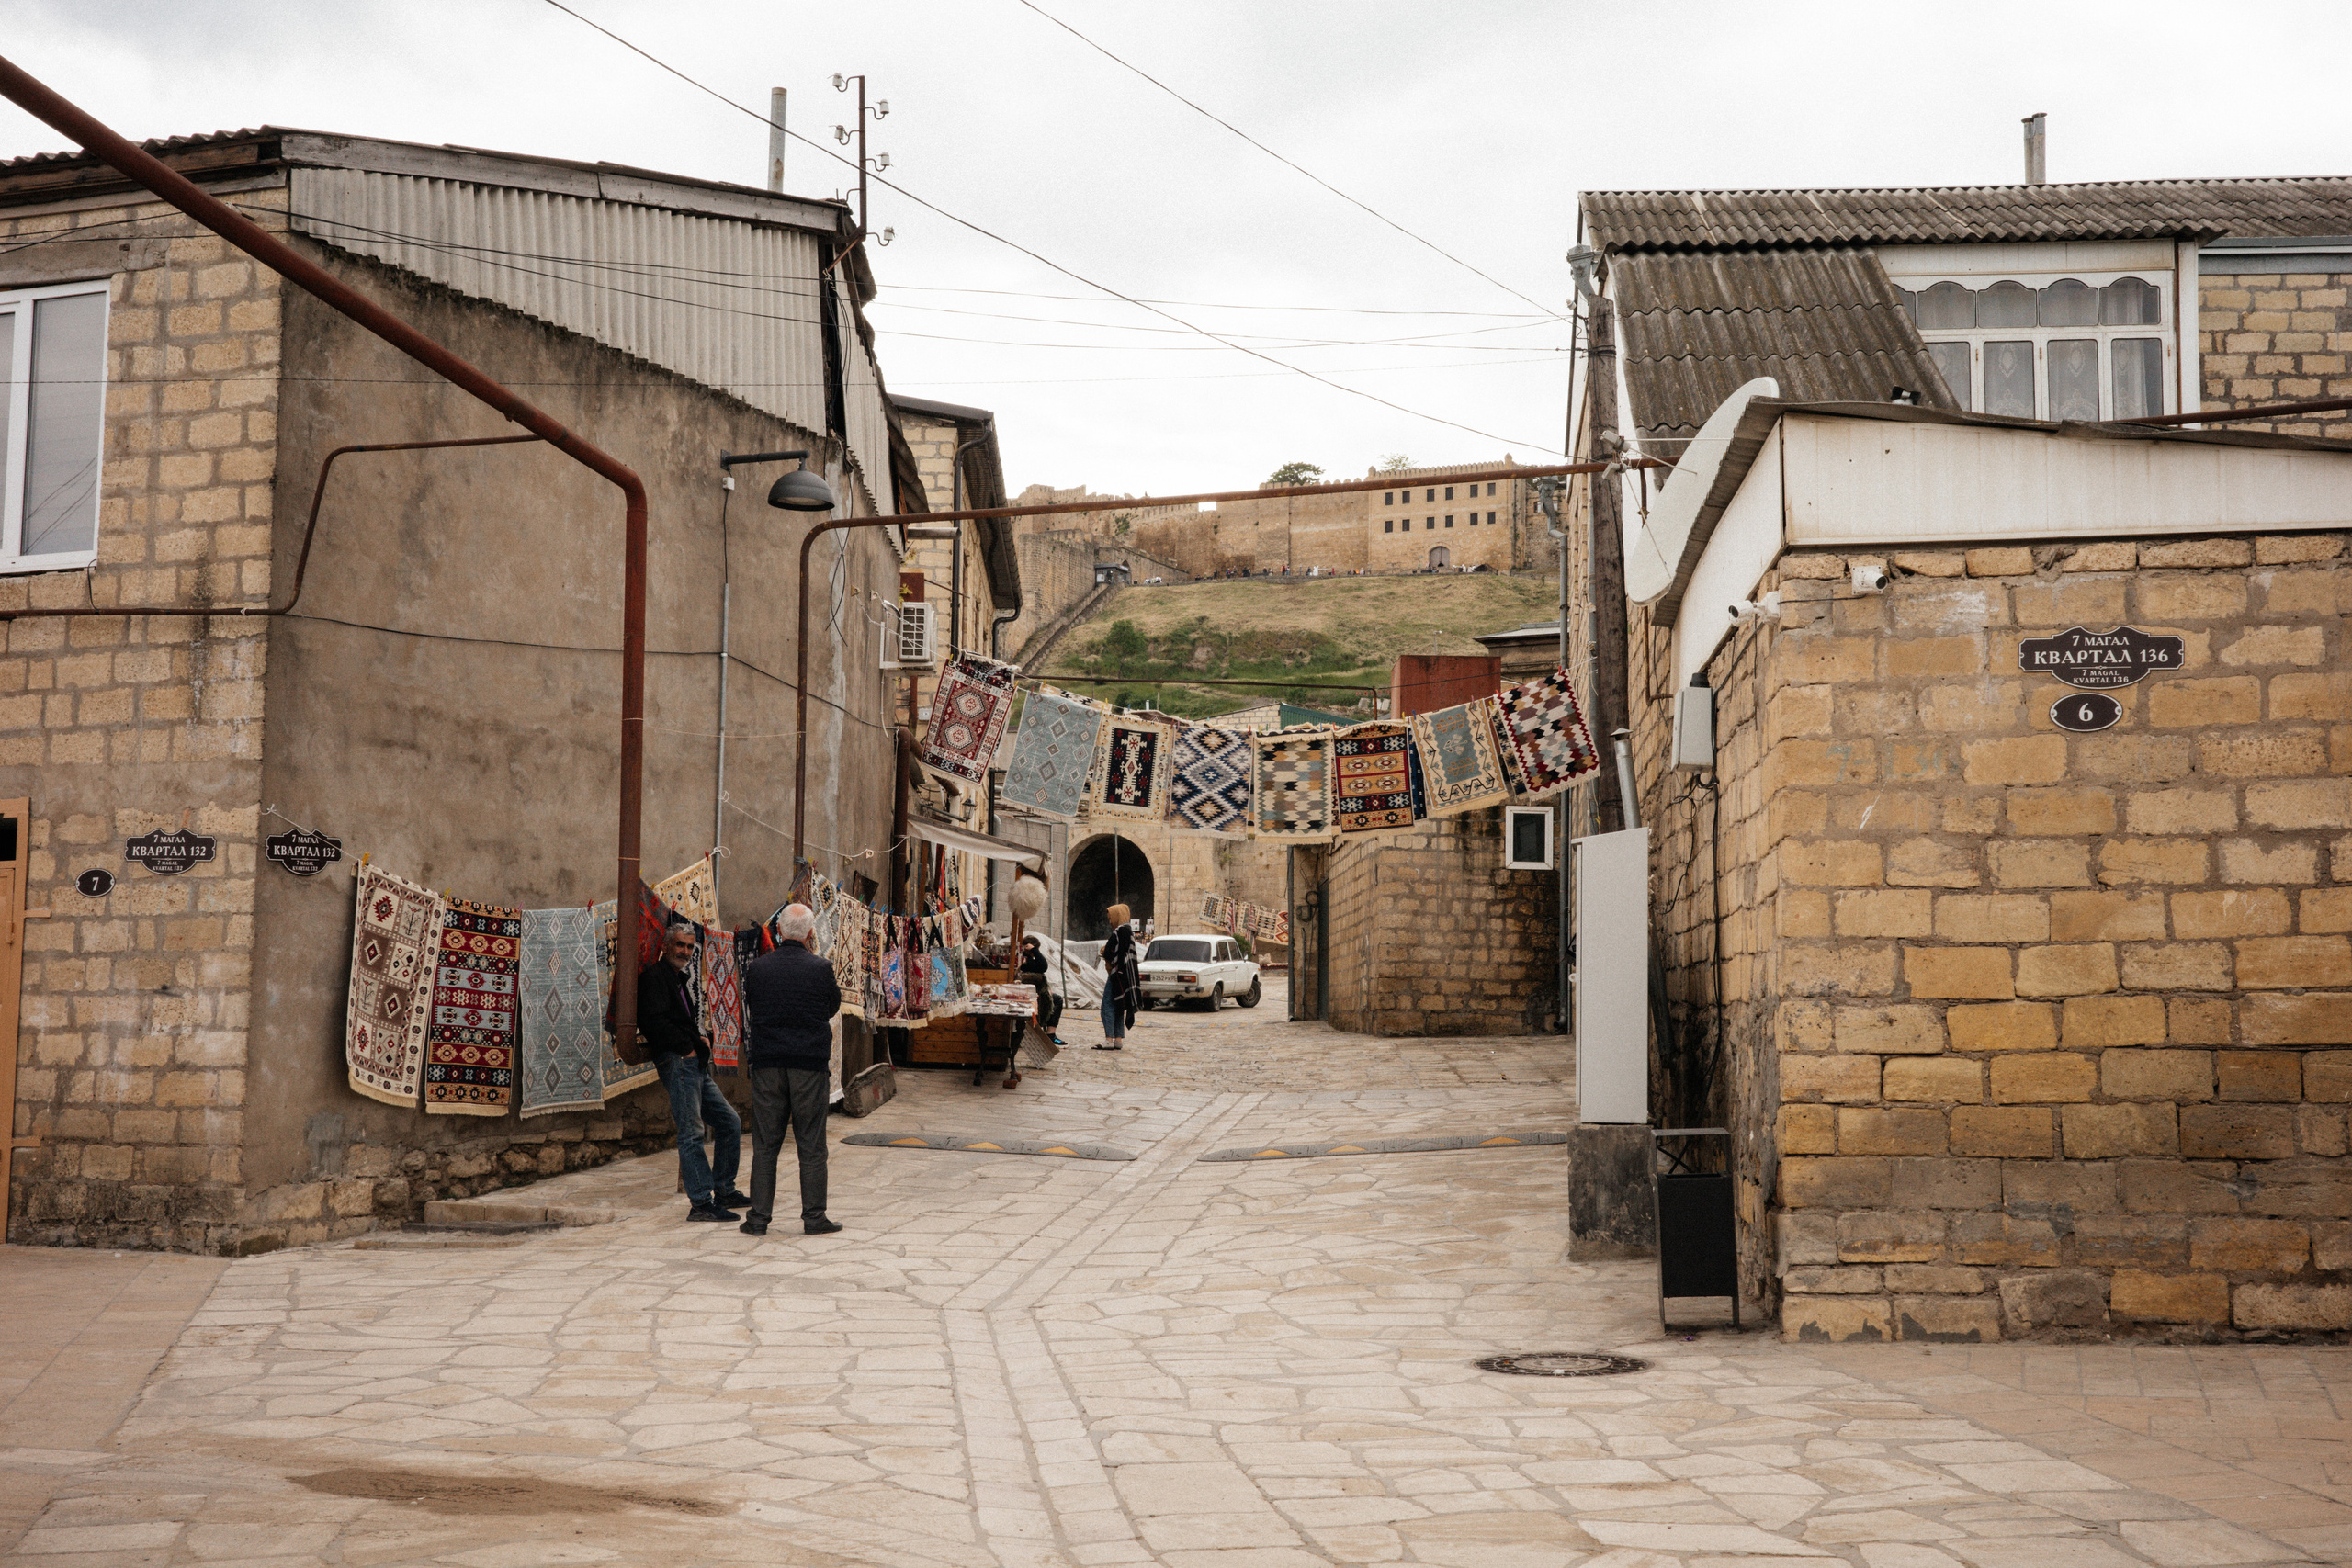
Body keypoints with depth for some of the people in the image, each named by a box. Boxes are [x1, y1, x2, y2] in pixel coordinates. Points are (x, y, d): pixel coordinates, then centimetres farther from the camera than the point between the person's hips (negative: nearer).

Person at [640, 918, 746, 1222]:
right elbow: (653, 1022, -19)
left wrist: (701, 1040, 13)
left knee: (729, 1122, 12)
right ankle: (701, 1203, -14)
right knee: (691, 1132, -12)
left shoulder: (678, 979, 24)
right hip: (677, 1062, -10)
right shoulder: (655, 977, -6)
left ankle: (724, 1191, 19)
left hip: (696, 1065, 10)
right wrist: (687, 1048, -14)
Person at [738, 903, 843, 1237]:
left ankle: (758, 1217, 8)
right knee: (811, 1145, 4)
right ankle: (814, 1216, 7)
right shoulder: (820, 969, -6)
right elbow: (832, 1007, 9)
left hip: (767, 1064, 2)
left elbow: (749, 1012, 10)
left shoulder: (757, 968, 0)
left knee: (764, 1144, 8)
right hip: (810, 1063, -2)